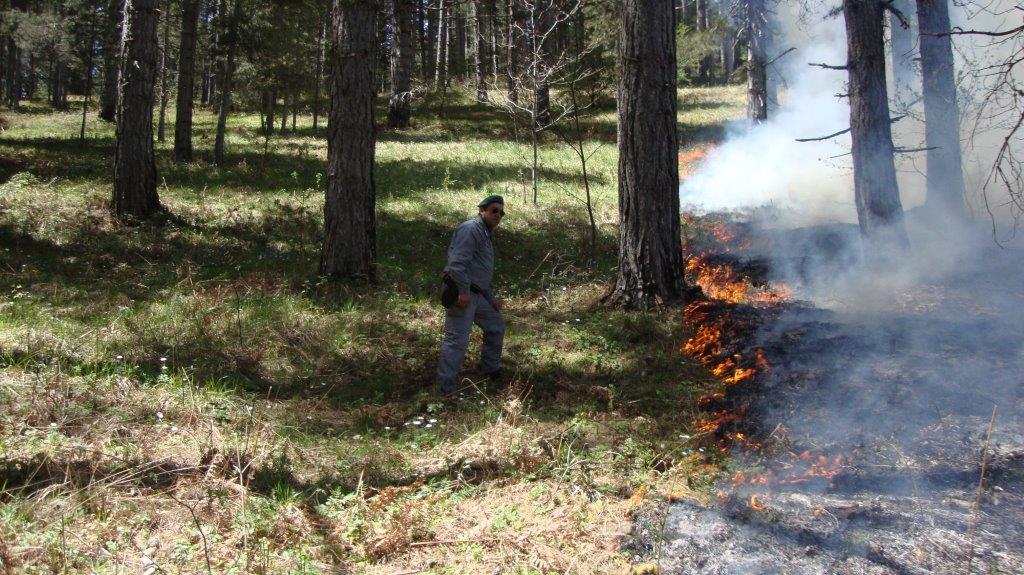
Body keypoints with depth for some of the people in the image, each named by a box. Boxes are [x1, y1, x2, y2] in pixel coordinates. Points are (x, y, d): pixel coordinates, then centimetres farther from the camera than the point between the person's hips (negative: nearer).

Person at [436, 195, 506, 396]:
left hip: (476, 295, 11)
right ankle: (446, 390, -7)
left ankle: (491, 368, 37)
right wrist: (464, 291, -25)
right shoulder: (471, 229, -11)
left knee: (496, 324, 23)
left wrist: (492, 299, 27)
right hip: (461, 294, -11)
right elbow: (457, 261, -24)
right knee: (457, 340, -10)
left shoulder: (485, 235, 23)